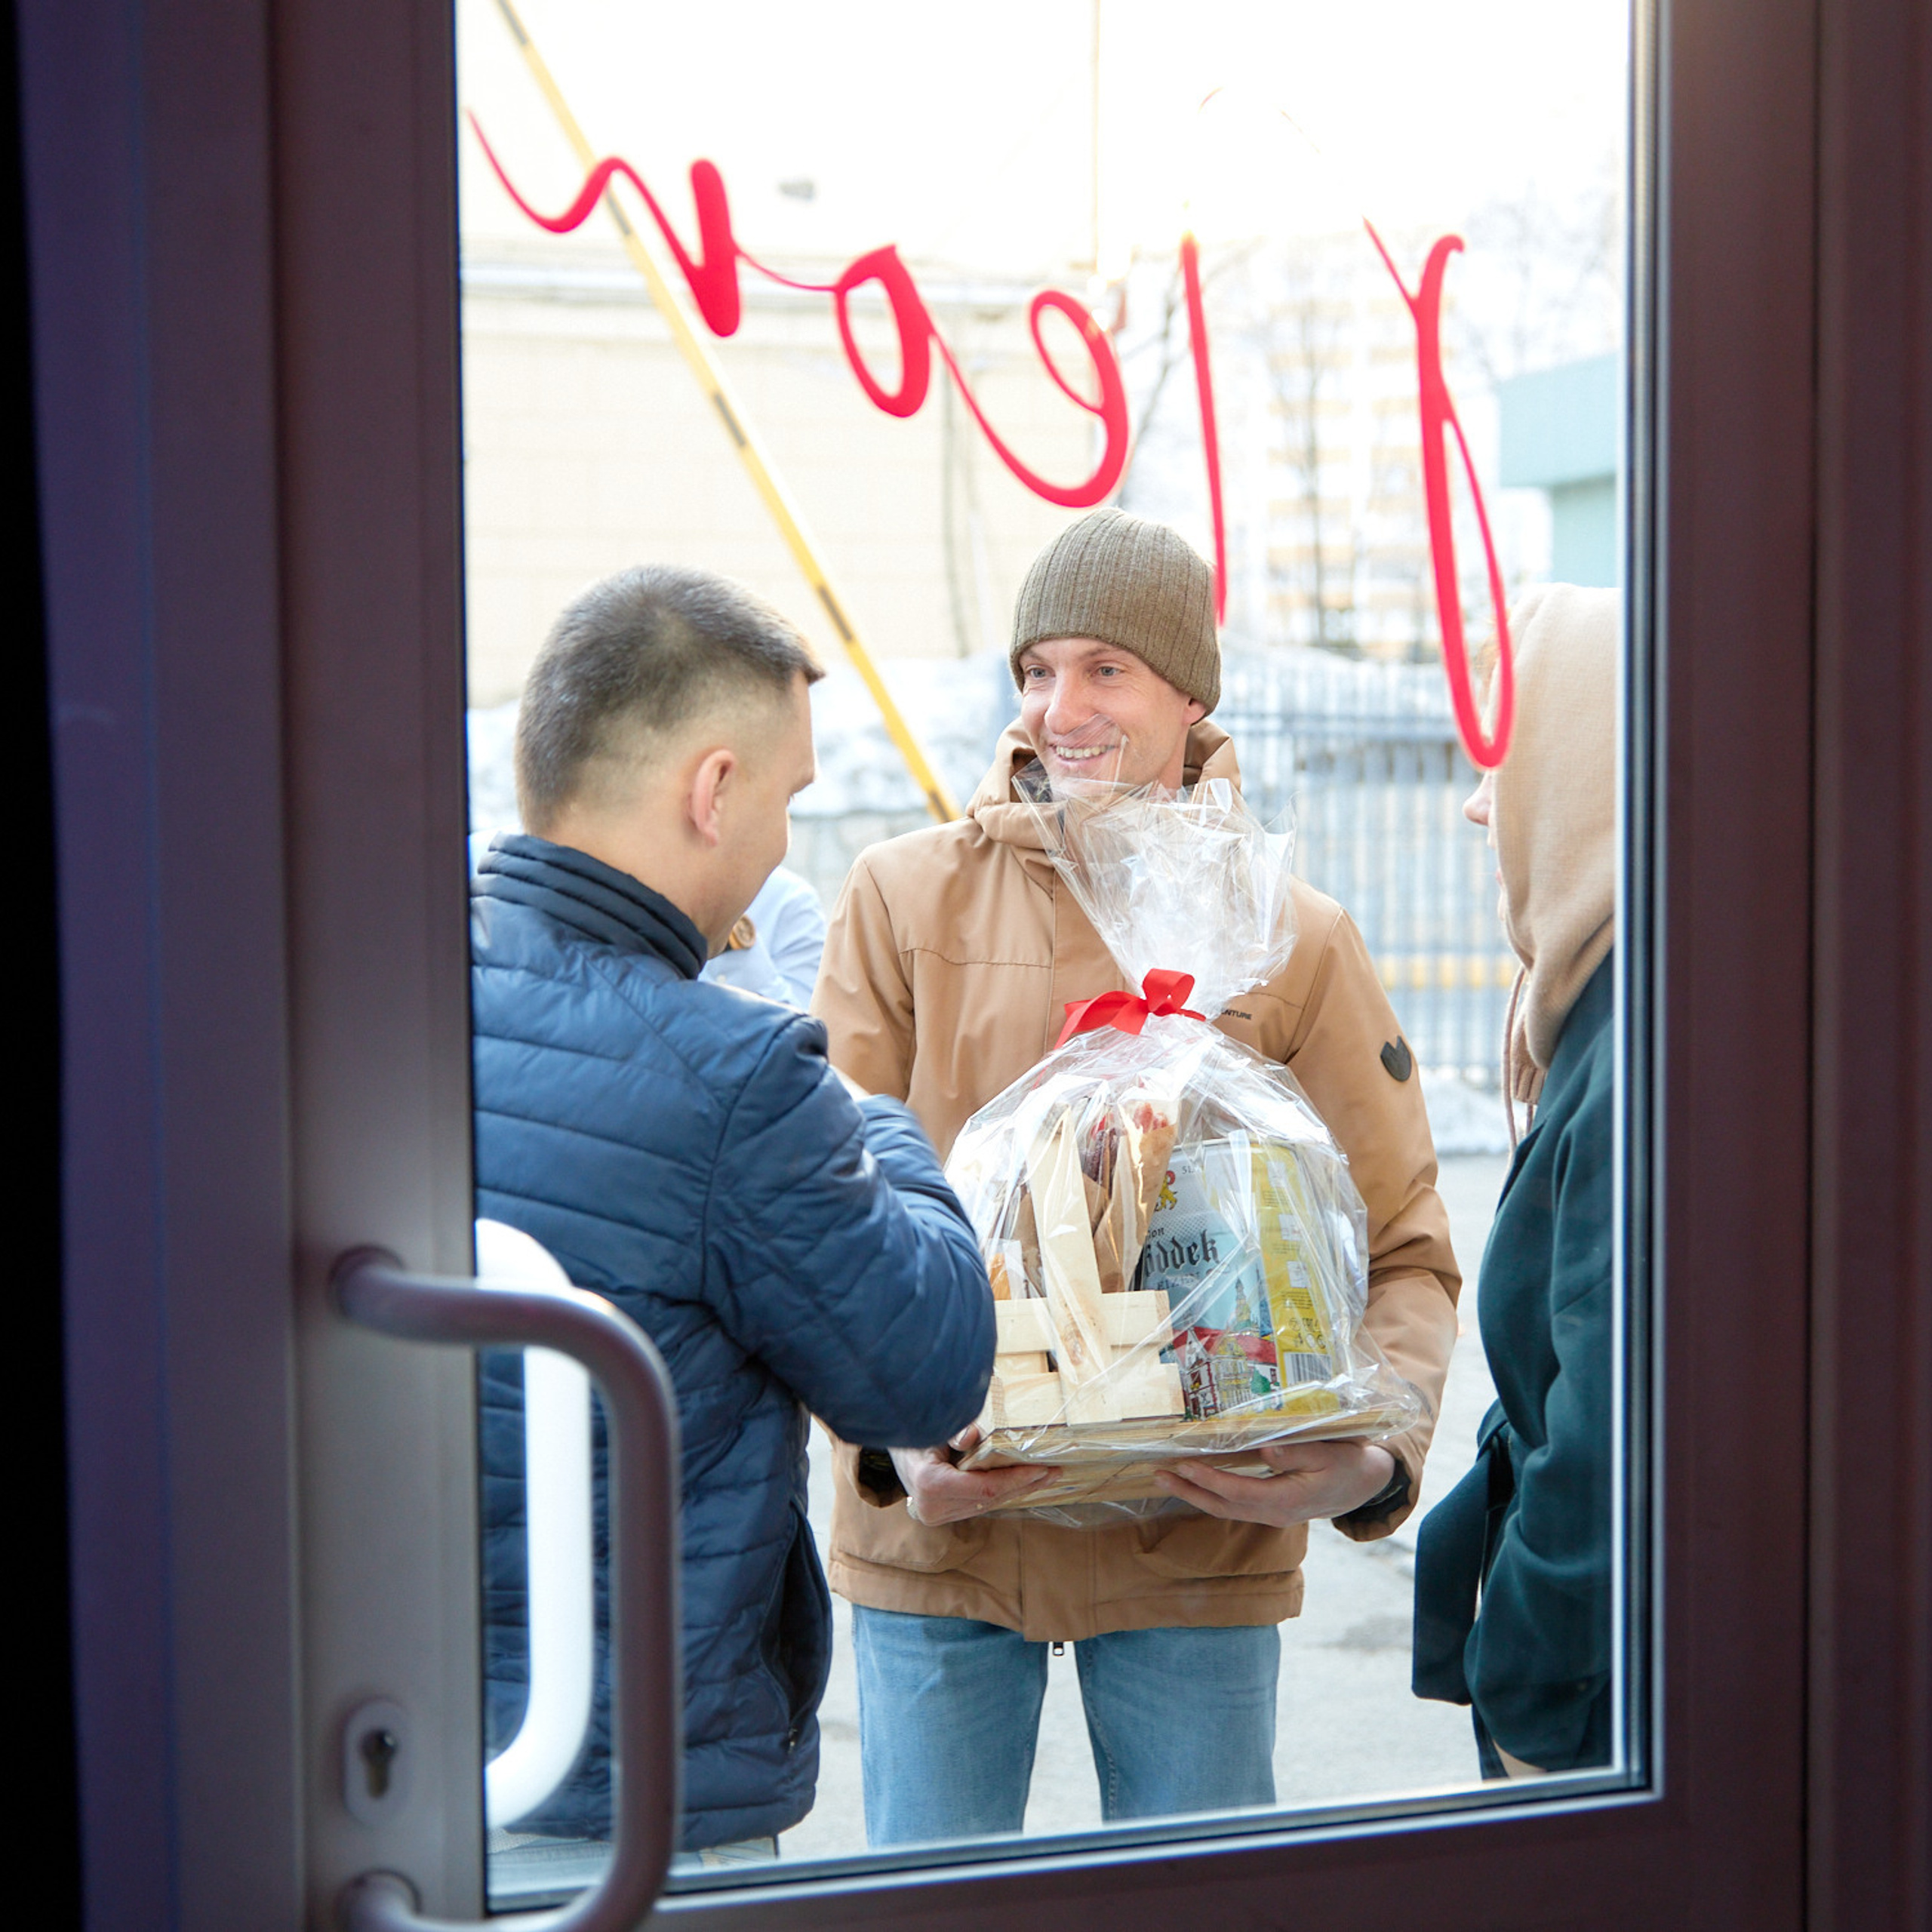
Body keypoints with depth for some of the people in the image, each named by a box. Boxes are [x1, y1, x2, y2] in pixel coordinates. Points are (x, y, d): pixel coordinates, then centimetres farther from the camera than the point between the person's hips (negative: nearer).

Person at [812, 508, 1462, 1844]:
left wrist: (1376, 1455, -18)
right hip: (939, 1534, 0)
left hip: (1200, 1546, 0)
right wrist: (892, 1436, -19)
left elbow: (1405, 1247, 1)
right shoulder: (906, 901, 1)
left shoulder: (1294, 942, 1)